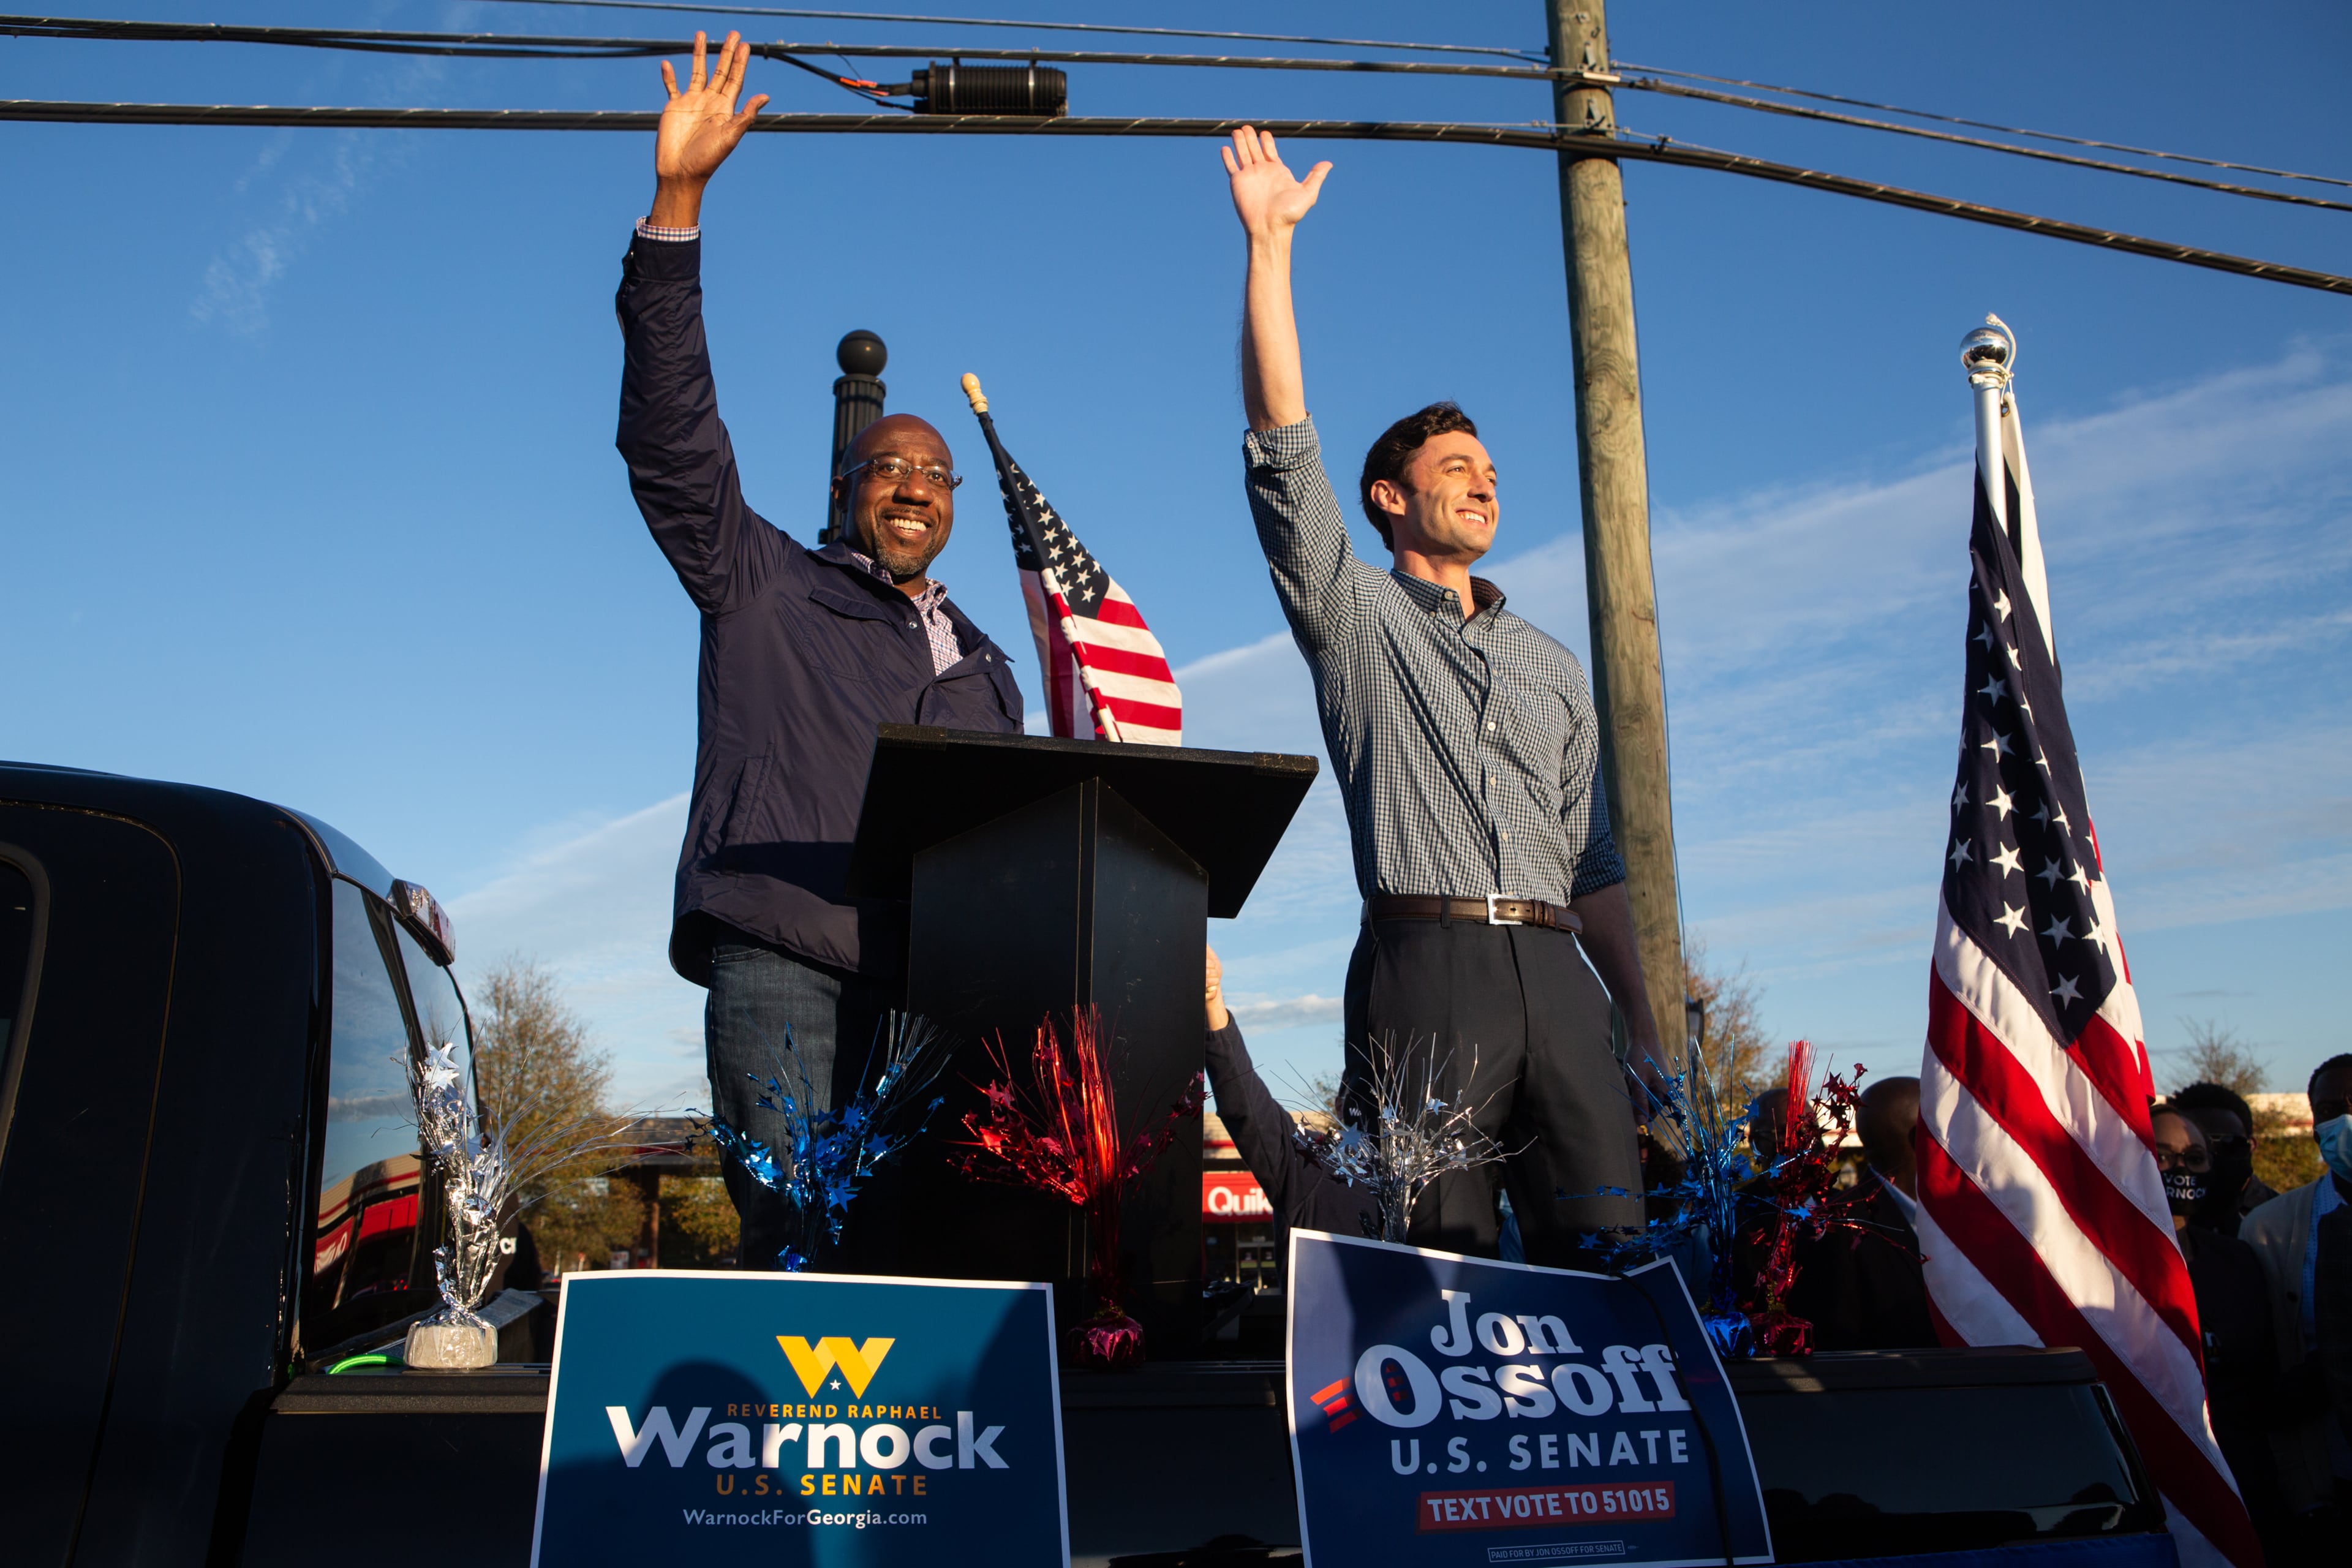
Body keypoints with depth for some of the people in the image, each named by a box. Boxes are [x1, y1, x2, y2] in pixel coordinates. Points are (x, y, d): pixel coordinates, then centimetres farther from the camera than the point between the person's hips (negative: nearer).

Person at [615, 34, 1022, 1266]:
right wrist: (677, 206, -4)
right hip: (781, 966, -4)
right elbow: (673, 441, 3)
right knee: (800, 1245, -15)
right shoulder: (765, 589, 15)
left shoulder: (982, 665, 28)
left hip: (938, 984, 4)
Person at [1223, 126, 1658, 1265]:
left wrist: (1648, 1034, 15)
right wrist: (1270, 242, -4)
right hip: (1425, 962, -4)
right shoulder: (1354, 615, 13)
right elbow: (1282, 444, 0)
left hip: (1555, 972, 4)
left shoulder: (1552, 669, 26)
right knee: (1437, 1264, -8)